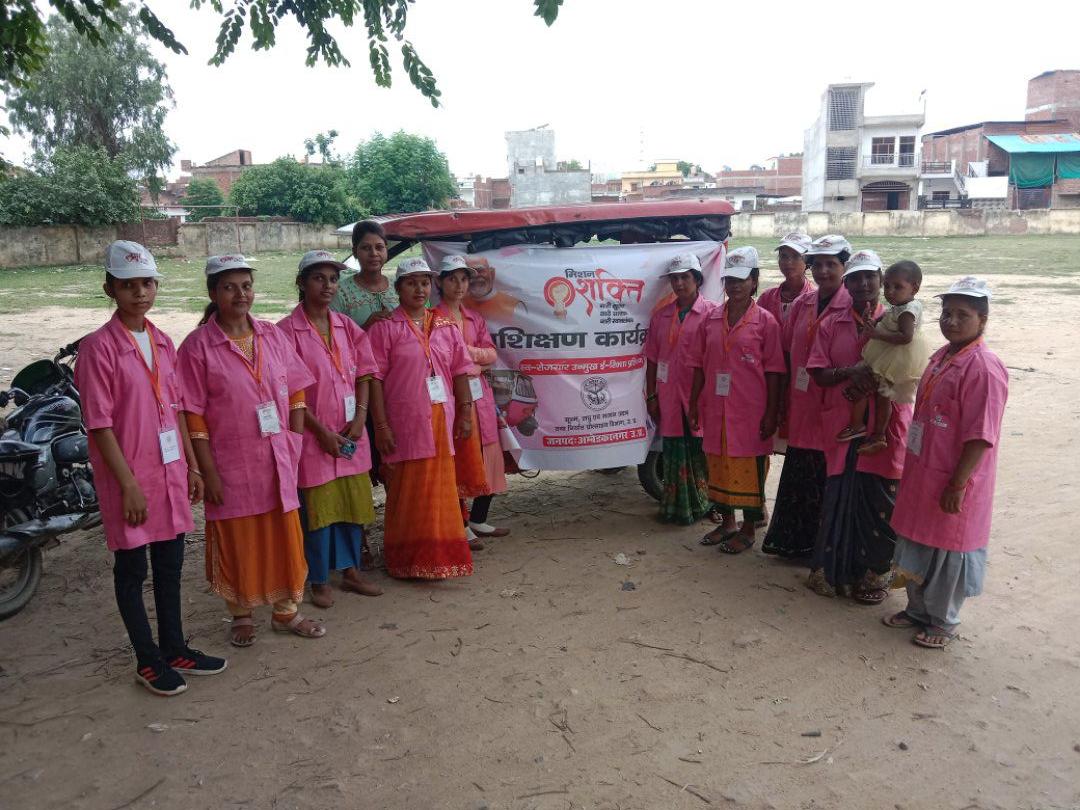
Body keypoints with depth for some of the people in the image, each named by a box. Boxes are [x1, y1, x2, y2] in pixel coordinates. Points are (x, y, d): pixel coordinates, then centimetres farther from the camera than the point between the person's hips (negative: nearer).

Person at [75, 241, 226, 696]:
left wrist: (191, 465, 11)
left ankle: (174, 649, 29)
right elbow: (99, 424, -14)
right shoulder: (98, 347, -12)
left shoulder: (163, 343, 8)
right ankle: (148, 661, 21)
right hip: (129, 477, -6)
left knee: (170, 564, 15)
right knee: (132, 569, 8)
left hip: (170, 472, 6)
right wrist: (129, 484, -17)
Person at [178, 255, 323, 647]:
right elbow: (193, 416, -8)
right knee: (237, 541, 10)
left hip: (277, 459, 4)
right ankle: (241, 615, 29)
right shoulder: (197, 345, -7)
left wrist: (296, 442, 0)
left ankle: (286, 611, 29)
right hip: (231, 463, -3)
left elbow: (296, 392, 8)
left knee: (285, 536, 11)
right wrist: (208, 472, -11)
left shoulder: (272, 334, 4)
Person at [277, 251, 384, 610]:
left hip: (351, 434, 5)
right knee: (318, 508, 3)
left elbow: (363, 374, 9)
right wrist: (322, 431, -14)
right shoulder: (288, 331, -9)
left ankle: (350, 571, 28)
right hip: (314, 435, -5)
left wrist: (360, 417, -5)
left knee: (353, 503, 12)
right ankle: (319, 581, 19)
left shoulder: (346, 326, 8)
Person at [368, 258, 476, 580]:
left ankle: (438, 557, 25)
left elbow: (460, 371, 12)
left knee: (440, 491, 11)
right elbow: (375, 379, -6)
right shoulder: (386, 327, -2)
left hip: (442, 421, 4)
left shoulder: (446, 326, 11)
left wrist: (465, 413, 4)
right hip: (404, 423, -4)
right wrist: (381, 425, -11)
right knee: (406, 493, 3)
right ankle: (407, 561, 16)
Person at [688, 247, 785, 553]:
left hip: (750, 412, -4)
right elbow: (699, 365, 10)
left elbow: (773, 371, -5)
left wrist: (771, 413, -8)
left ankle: (748, 528, 20)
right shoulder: (711, 319, 6)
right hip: (716, 410, 4)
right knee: (719, 465, 14)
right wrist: (694, 404, 7)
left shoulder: (765, 321, -5)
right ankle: (727, 521, 31)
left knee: (749, 469, 4)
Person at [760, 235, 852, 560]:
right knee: (797, 479, 15)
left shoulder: (853, 307, -9)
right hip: (801, 408, 6)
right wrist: (785, 399, 10)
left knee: (828, 481, 3)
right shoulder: (801, 305, 10)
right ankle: (795, 542, 30)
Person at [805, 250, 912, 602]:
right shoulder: (830, 325, 7)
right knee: (839, 499, 8)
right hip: (840, 425, 2)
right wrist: (851, 371, -17)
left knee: (878, 501, 3)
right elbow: (819, 374, 0)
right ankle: (833, 571, 23)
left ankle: (875, 575, 19)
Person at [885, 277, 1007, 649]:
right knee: (917, 545, 20)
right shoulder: (941, 357, 7)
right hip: (922, 474, 8)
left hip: (952, 483, -8)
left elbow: (980, 436, -21)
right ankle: (917, 610, 39)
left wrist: (957, 485, -20)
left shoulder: (983, 368, -20)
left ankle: (943, 622, 28)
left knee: (947, 553, 9)